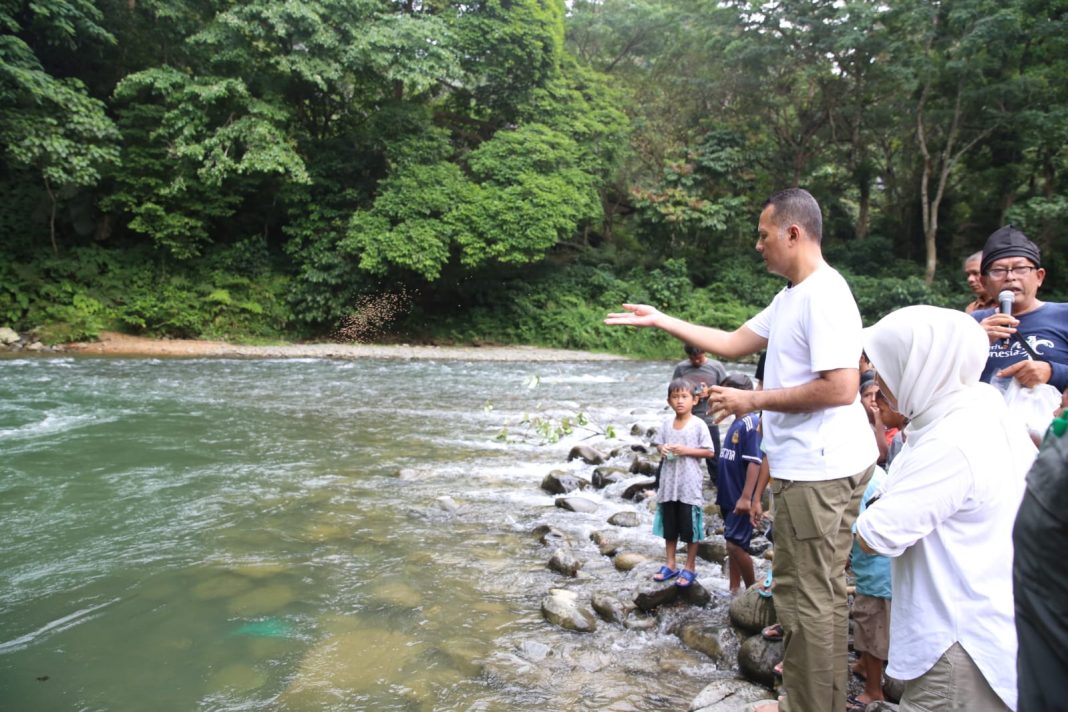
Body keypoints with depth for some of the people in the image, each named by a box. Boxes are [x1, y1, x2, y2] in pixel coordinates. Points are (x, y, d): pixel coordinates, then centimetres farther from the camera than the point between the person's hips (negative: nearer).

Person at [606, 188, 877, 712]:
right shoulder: (791, 297, 15)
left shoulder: (823, 295, -16)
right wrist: (660, 321, 20)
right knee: (821, 591, 19)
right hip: (815, 466, 10)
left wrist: (753, 400, -15)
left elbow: (841, 389, -23)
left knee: (806, 595, -1)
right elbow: (733, 344, 21)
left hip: (817, 469, -10)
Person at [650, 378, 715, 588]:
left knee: (690, 527, 4)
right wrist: (662, 449, -9)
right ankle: (670, 565, 28)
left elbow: (709, 452, -9)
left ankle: (690, 568, 20)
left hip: (689, 484, -5)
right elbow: (659, 442, 13)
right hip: (668, 483, 5)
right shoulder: (667, 422, 5)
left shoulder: (698, 424, -9)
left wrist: (686, 450, -19)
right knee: (669, 526, 14)